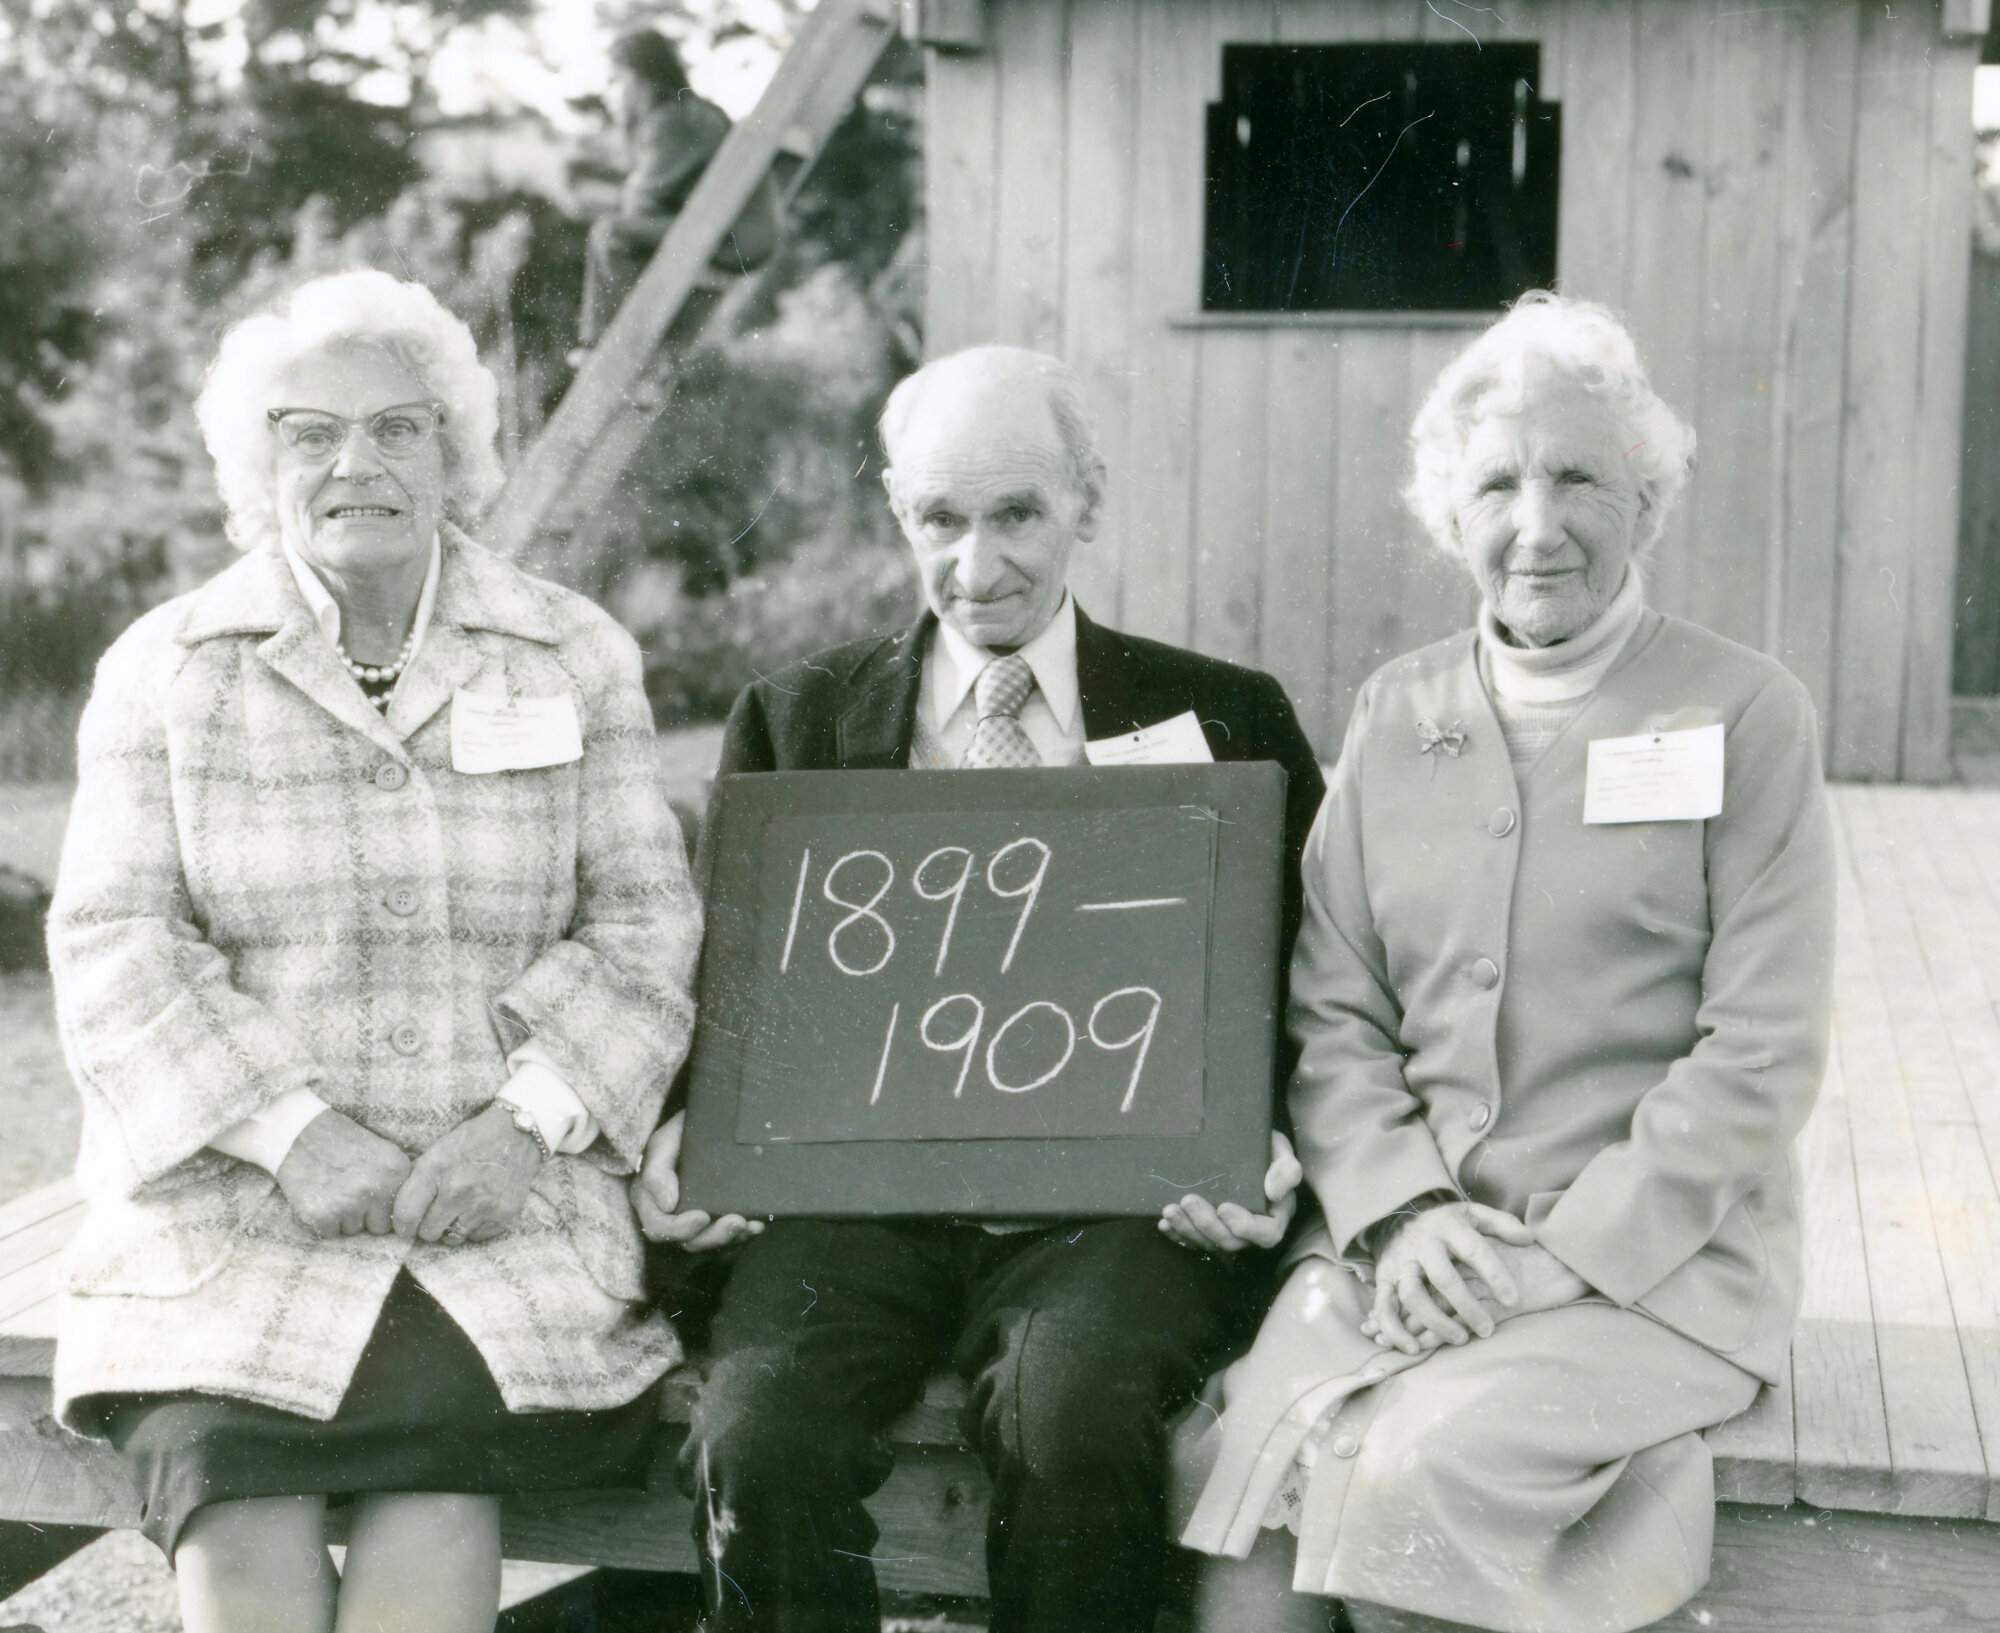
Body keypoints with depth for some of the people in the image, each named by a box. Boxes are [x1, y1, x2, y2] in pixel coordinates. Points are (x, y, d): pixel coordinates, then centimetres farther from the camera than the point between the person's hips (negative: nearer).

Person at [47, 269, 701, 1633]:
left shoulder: (579, 659, 10)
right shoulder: (165, 670, 10)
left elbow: (645, 925, 5)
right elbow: (114, 946, 2)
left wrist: (525, 1122, -11)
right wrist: (289, 1130, -12)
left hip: (505, 1202, 0)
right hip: (227, 1196, 0)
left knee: (443, 1434, -27)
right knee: (228, 1462, -25)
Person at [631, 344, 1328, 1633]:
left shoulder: (1226, 722, 12)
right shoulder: (795, 719, 17)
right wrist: (685, 1130, -4)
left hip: (1109, 1200, -1)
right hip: (857, 1189, 2)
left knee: (1076, 1419, -32)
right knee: (760, 1443, -27)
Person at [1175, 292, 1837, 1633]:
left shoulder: (1746, 716, 1)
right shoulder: (1395, 715, 12)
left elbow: (1764, 1054, -5)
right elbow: (1333, 1010, 9)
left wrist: (1564, 1255, -13)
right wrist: (1402, 1211, -9)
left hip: (1657, 1255, -3)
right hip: (1405, 1234, 3)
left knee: (1418, 1463, -28)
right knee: (1240, 1455, -23)